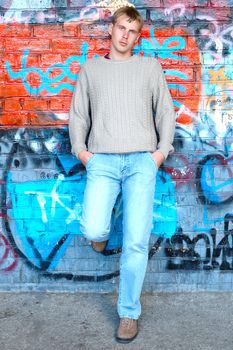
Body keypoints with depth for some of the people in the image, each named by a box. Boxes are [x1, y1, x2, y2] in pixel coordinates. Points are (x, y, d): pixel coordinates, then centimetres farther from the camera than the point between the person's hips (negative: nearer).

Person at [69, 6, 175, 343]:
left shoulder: (150, 66, 16)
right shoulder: (90, 68, 17)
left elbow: (165, 111, 14)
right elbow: (78, 115, 16)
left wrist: (163, 150, 2)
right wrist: (80, 149, 3)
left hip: (142, 161, 0)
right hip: (102, 161, 1)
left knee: (136, 241, -8)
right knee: (93, 230, -19)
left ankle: (129, 312, 9)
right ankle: (104, 229, 20)